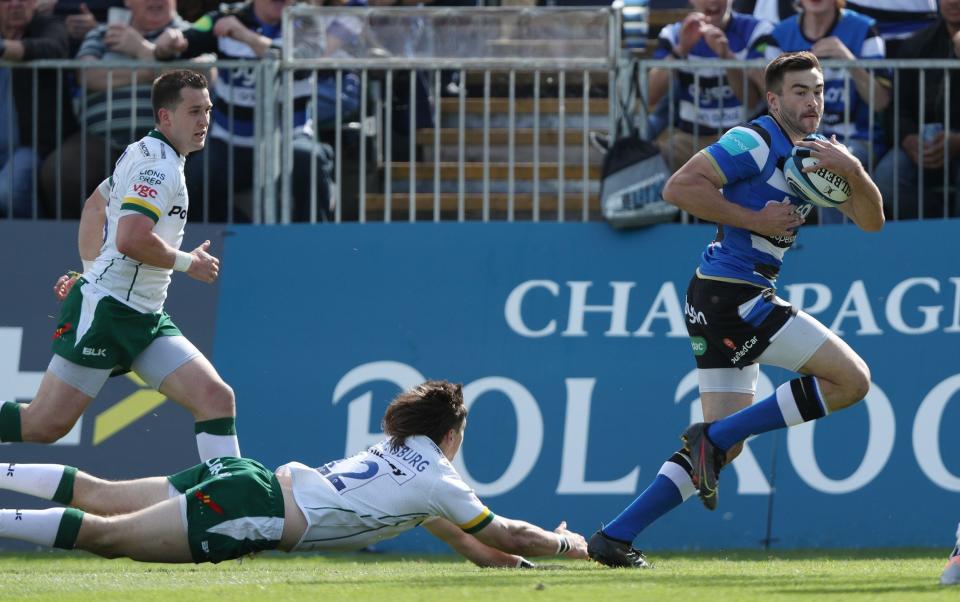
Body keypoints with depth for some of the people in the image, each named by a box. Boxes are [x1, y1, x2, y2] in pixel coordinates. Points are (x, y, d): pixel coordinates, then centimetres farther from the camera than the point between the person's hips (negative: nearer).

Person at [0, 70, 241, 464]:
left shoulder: (143, 154, 16)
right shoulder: (160, 163, -14)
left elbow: (95, 206, 29)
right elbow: (130, 239, -26)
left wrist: (91, 270, 27)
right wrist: (188, 263, -11)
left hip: (145, 320, 10)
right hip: (103, 311, -10)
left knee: (217, 398, -7)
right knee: (46, 423, -9)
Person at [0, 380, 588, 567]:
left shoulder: (394, 449, 24)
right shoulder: (436, 478, 2)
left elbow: (432, 514, 41)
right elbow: (503, 532, 10)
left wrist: (487, 554, 38)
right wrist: (564, 544, 24)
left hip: (247, 477, 8)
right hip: (258, 511, -8)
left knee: (98, 495, 7)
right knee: (105, 534, -16)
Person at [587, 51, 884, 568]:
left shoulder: (816, 153, 17)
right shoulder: (755, 143, -11)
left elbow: (871, 220, 13)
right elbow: (679, 187, -18)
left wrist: (853, 172, -7)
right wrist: (755, 218, -18)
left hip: (717, 303, 10)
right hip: (731, 294, -10)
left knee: (725, 443, 9)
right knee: (853, 379, -11)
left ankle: (615, 538, 7)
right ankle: (714, 437, -11)